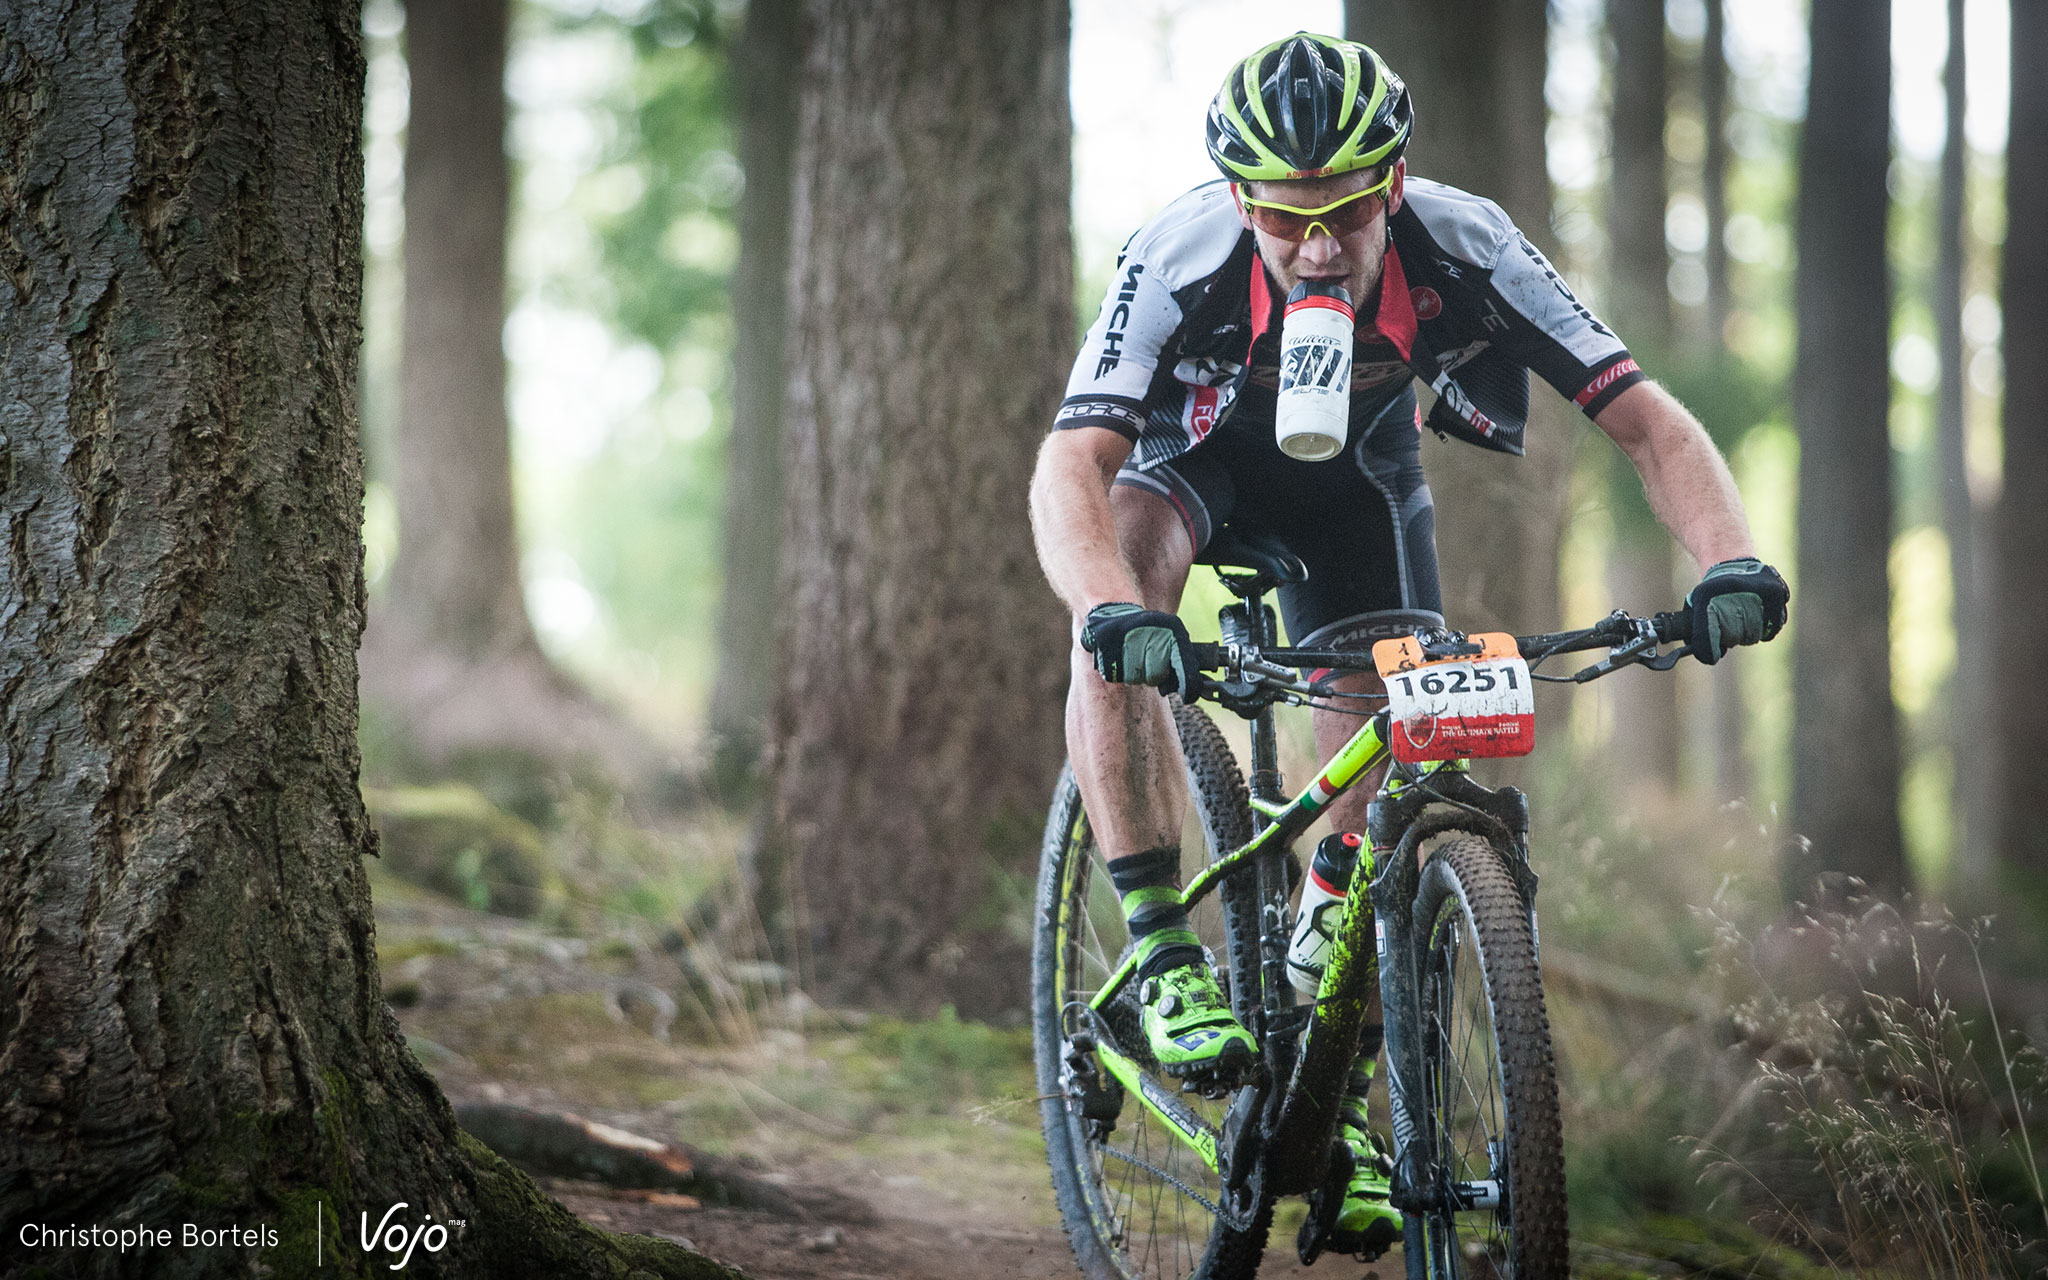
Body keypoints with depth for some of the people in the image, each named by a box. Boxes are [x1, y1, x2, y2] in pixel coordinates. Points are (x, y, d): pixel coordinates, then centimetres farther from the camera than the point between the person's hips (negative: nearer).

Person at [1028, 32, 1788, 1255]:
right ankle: (1164, 957, -28)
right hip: (1197, 441, -2)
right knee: (1123, 602, -35)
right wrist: (1114, 609, -66)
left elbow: (1650, 420, -33)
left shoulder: (1464, 249, -35)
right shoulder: (1183, 260, -39)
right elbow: (1070, 467, -45)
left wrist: (1734, 562, -51)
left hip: (1359, 465, 2)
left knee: (1387, 772, -8)